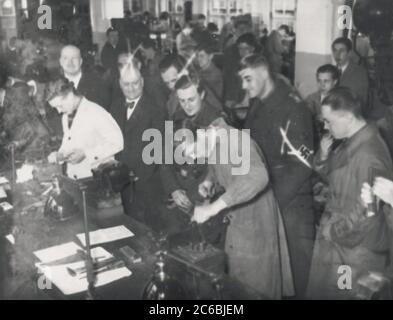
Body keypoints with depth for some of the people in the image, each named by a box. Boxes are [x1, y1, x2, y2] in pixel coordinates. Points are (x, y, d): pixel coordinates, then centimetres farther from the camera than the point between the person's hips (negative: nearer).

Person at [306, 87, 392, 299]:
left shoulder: (367, 155, -27)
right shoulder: (351, 142, 2)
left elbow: (365, 216, -25)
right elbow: (334, 177, 15)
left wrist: (332, 231, -12)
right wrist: (323, 156, -5)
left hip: (354, 255, -9)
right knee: (318, 292, 20)